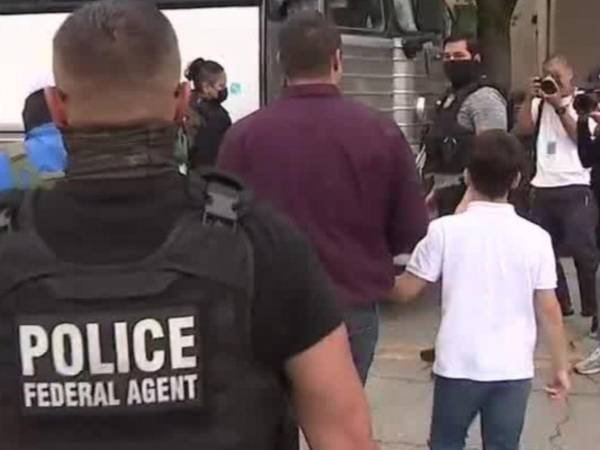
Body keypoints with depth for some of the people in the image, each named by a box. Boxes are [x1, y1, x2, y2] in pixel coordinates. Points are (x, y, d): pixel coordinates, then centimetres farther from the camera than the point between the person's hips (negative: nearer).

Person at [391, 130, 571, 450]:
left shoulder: (445, 229, -8)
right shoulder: (535, 237, -4)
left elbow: (404, 292, -2)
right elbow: (549, 309, -1)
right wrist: (561, 367, 9)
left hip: (458, 365, -1)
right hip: (513, 369, 2)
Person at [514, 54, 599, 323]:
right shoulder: (539, 104, 14)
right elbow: (521, 130, 2)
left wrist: (560, 106, -16)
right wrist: (530, 97, -6)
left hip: (575, 189, -5)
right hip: (541, 189, 5)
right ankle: (559, 305, 23)